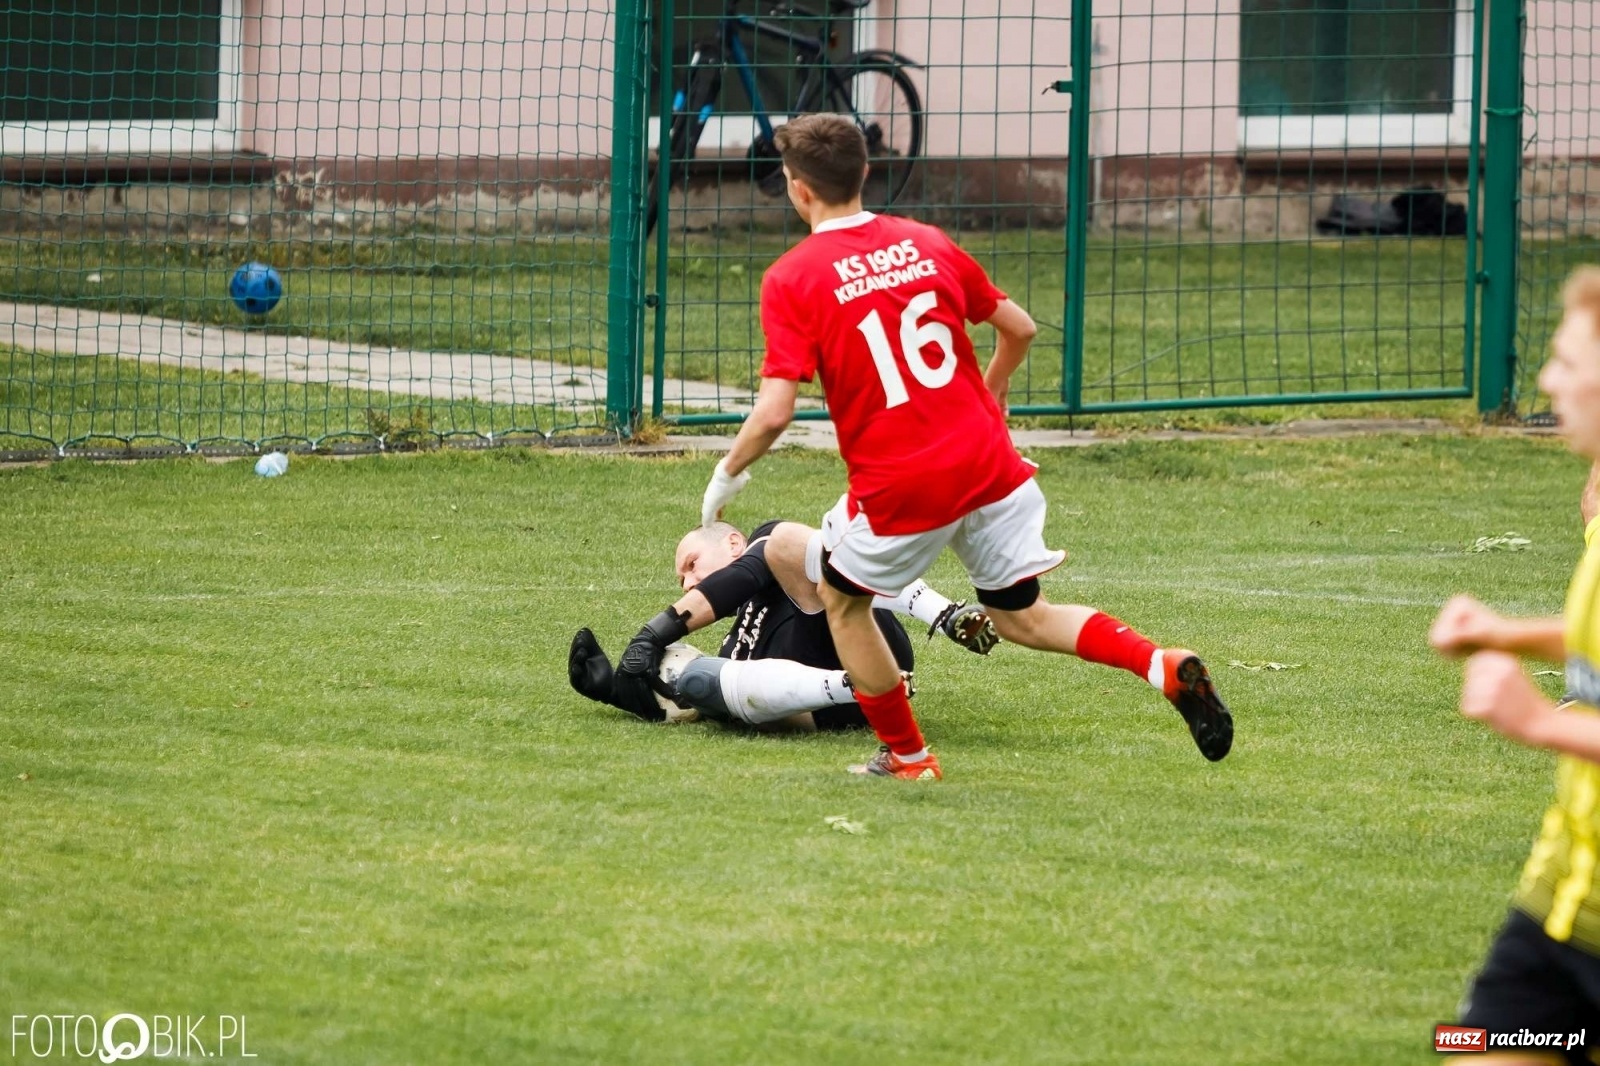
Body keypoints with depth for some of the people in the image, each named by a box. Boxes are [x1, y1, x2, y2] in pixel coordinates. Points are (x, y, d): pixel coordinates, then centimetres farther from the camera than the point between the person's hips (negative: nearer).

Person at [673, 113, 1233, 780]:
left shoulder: (791, 279, -7)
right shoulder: (926, 243, 9)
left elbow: (774, 413, -15)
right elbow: (1019, 329, 16)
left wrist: (728, 475, 3)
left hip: (899, 488, -5)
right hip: (989, 464, 5)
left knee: (842, 598, 22)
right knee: (1020, 616, 17)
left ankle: (907, 757, 26)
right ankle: (1164, 668, -5)